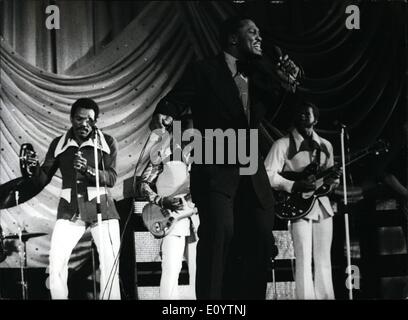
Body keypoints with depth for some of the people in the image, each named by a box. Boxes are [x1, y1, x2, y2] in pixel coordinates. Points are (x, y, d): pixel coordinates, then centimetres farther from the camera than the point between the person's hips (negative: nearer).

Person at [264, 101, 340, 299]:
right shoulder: (283, 145, -3)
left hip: (322, 205, 5)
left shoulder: (325, 146, 14)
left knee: (324, 260, 6)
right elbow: (269, 174, -12)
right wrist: (295, 186, -20)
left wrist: (332, 179, -3)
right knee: (304, 260, -10)